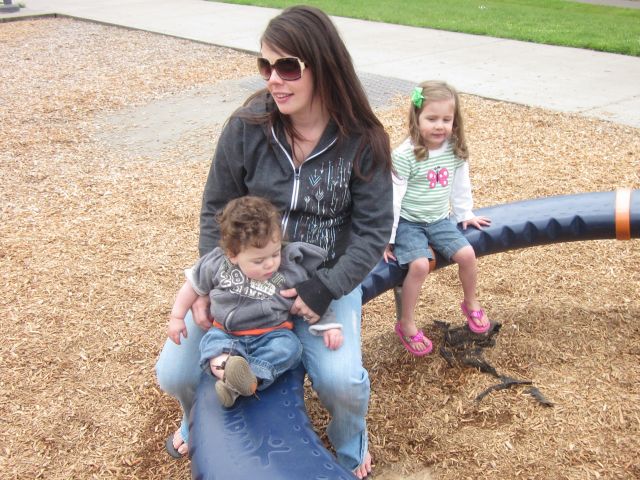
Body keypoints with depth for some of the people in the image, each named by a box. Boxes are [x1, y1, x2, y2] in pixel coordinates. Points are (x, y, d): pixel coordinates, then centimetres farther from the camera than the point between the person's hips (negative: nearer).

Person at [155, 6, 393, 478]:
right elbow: (217, 210, -2)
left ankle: (350, 439, 17)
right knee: (175, 375, -4)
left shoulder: (363, 141, -14)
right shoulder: (246, 126, -11)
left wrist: (325, 288, -22)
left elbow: (373, 230, -11)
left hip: (326, 278, -1)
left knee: (341, 380, -24)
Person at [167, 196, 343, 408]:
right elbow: (193, 285, 10)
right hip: (226, 334, 1)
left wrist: (328, 326, -11)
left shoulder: (290, 271, -6)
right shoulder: (217, 263, -5)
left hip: (273, 334, -1)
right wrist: (177, 317, 12)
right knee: (212, 342, -28)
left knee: (288, 346, -30)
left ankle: (240, 382, -47)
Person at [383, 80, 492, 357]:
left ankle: (471, 304, 18)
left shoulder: (456, 151, -3)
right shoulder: (405, 155, -19)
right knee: (420, 264, -25)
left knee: (467, 254, -12)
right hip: (408, 222, -5)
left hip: (439, 220, 5)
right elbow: (393, 197, -17)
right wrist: (386, 237, -14)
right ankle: (406, 325, -7)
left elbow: (460, 186, 13)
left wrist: (465, 214, 18)